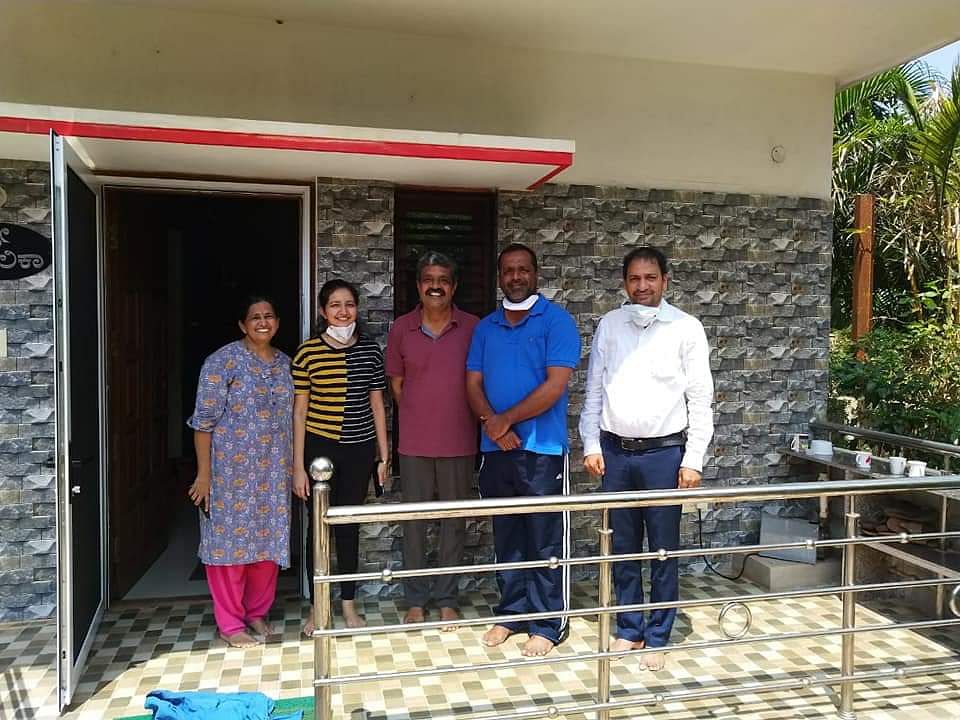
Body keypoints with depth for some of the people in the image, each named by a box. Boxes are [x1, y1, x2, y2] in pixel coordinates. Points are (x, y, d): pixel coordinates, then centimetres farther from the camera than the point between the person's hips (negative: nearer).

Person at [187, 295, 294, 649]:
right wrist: (204, 473, -14)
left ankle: (257, 612, 29)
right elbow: (204, 420, -11)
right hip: (231, 470, -5)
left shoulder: (285, 363, 9)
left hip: (273, 473, 6)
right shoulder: (223, 361, -9)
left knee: (268, 540, 12)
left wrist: (293, 466, 12)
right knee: (230, 539, 3)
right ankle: (230, 624, 16)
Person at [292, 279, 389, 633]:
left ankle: (349, 604, 27)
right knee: (320, 525, 7)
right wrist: (298, 466, -5)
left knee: (349, 525, 12)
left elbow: (377, 405, 7)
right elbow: (299, 411, -4)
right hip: (320, 447, -2)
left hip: (359, 450, 2)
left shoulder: (370, 349, 2)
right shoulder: (308, 352, -6)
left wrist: (384, 456, 6)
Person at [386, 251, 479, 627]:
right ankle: (416, 599, 24)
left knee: (454, 521, 9)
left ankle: (447, 599, 24)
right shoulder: (401, 328, 0)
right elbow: (396, 383, 9)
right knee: (414, 521, 9)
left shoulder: (473, 327, -3)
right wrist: (418, 419, 8)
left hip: (459, 442, -1)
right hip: (414, 443, 1)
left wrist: (464, 420, 3)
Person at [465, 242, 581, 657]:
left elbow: (555, 386, -13)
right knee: (506, 538, 15)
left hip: (541, 449, -5)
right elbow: (473, 383, 7)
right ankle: (511, 613, 29)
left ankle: (547, 625, 16)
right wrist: (494, 425, -11)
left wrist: (506, 419, -11)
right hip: (496, 450, 5)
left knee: (544, 542, 3)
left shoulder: (556, 321, -4)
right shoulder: (486, 327, 12)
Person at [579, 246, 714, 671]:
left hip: (664, 452, -2)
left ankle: (657, 637, 21)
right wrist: (591, 444, 3)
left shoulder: (686, 328, -2)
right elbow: (593, 391, 9)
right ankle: (629, 629, 27)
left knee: (663, 549, 6)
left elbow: (700, 399, -3)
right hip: (615, 452, 3)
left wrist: (693, 460, -8)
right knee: (623, 547, 12)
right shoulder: (609, 325, 6)